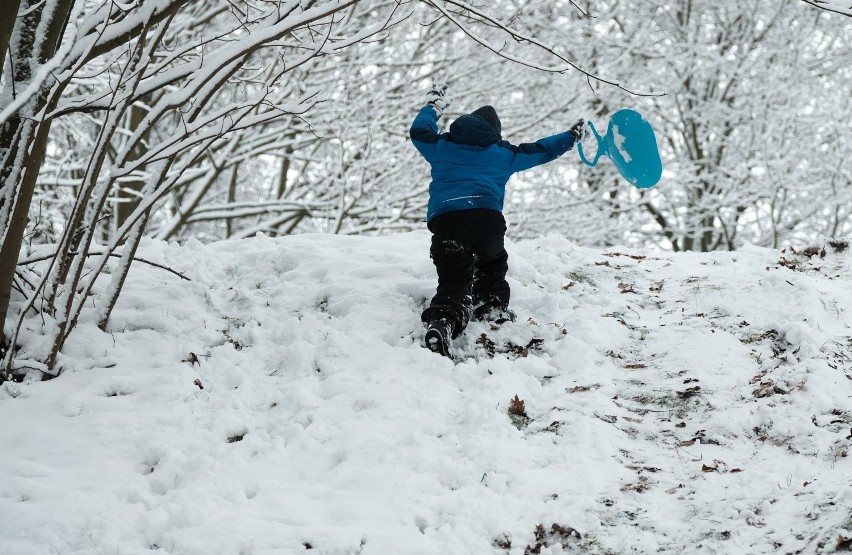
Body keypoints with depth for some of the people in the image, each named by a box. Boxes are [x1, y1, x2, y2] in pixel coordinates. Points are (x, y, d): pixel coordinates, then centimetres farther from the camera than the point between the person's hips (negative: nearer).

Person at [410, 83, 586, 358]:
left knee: (453, 281, -8)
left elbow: (418, 131, 42)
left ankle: (442, 322, -35)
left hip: (444, 218, 0)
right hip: (487, 216, 0)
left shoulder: (442, 145, 25)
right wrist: (571, 136, 51)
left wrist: (433, 106, 59)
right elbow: (540, 150, 36)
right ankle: (493, 306, 19)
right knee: (492, 262, 32)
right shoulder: (502, 152, 25)